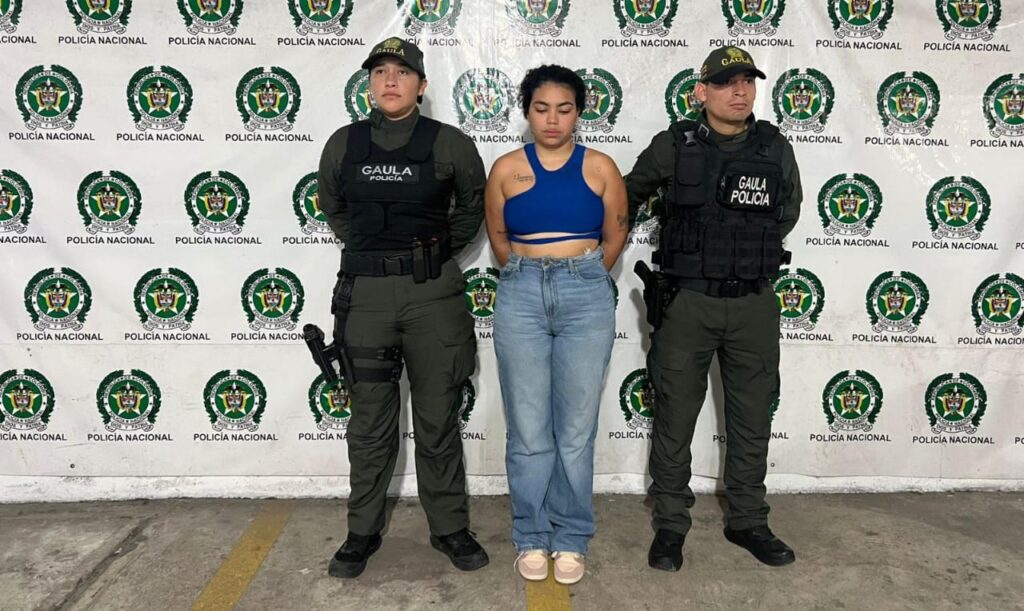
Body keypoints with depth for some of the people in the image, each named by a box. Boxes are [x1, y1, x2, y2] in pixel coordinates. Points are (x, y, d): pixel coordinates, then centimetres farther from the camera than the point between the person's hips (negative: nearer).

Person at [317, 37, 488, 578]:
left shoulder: (449, 143, -2)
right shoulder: (344, 144, 4)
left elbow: (474, 204, 13)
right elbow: (332, 208, 20)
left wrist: (439, 250, 7)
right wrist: (367, 250, 11)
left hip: (433, 293, -1)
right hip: (365, 293, 2)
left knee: (437, 419, 8)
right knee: (370, 421, 10)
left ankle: (449, 528, 24)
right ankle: (363, 532, 26)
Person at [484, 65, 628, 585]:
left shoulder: (600, 167, 3)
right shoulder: (506, 168, 4)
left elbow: (614, 239, 12)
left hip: (587, 298, 0)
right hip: (521, 297, 1)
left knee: (576, 427, 5)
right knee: (528, 429, 4)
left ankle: (571, 538, 21)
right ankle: (532, 536, 21)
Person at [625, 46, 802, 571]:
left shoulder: (775, 148, 3)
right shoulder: (673, 146, -4)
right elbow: (627, 197, 11)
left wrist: (749, 255, 12)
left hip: (753, 305, 3)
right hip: (686, 303, -2)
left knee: (752, 419, 12)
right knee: (675, 417, 5)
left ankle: (747, 522, 29)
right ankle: (670, 525, 21)